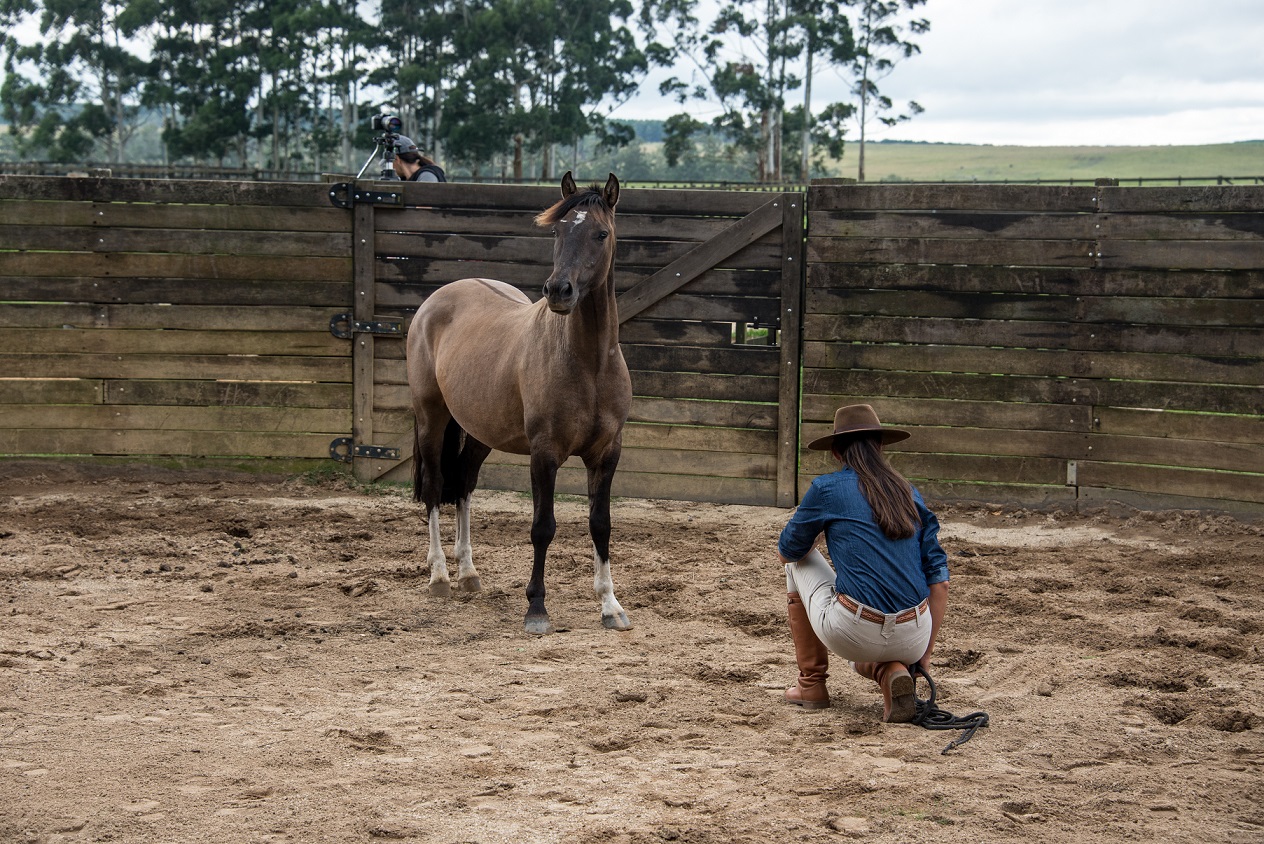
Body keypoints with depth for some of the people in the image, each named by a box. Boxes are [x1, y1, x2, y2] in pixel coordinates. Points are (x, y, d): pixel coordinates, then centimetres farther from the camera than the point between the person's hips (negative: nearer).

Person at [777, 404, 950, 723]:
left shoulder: (827, 488, 0)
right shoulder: (910, 493, 12)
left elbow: (787, 551, 14)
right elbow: (938, 579, 9)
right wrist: (925, 653, 14)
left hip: (854, 634, -4)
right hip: (911, 642, 4)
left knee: (799, 563, 25)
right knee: (865, 661, 40)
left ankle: (811, 683, 26)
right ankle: (891, 672, 3)